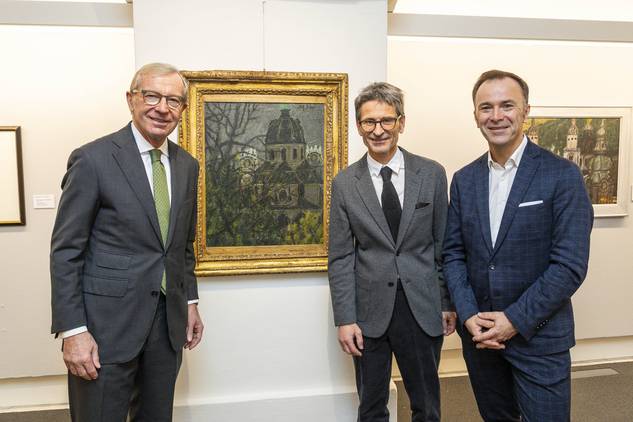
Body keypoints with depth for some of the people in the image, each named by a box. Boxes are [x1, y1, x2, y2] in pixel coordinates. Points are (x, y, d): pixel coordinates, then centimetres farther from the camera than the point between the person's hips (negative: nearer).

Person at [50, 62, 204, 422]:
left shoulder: (187, 165, 7)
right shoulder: (93, 159, -10)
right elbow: (65, 252, -10)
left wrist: (190, 301, 12)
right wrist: (73, 330, -13)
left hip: (168, 323, 5)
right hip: (107, 323, -5)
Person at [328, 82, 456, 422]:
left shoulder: (432, 174, 0)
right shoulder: (344, 184, -2)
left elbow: (443, 245, 4)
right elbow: (340, 258, -2)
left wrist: (448, 303, 4)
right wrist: (345, 319, -5)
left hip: (423, 308, 1)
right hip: (369, 313, 0)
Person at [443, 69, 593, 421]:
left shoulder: (562, 175, -10)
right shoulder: (464, 179, 4)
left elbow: (570, 265, -14)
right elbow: (453, 253, 3)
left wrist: (515, 320, -16)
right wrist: (469, 316, -8)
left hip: (539, 336, -4)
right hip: (479, 334, 4)